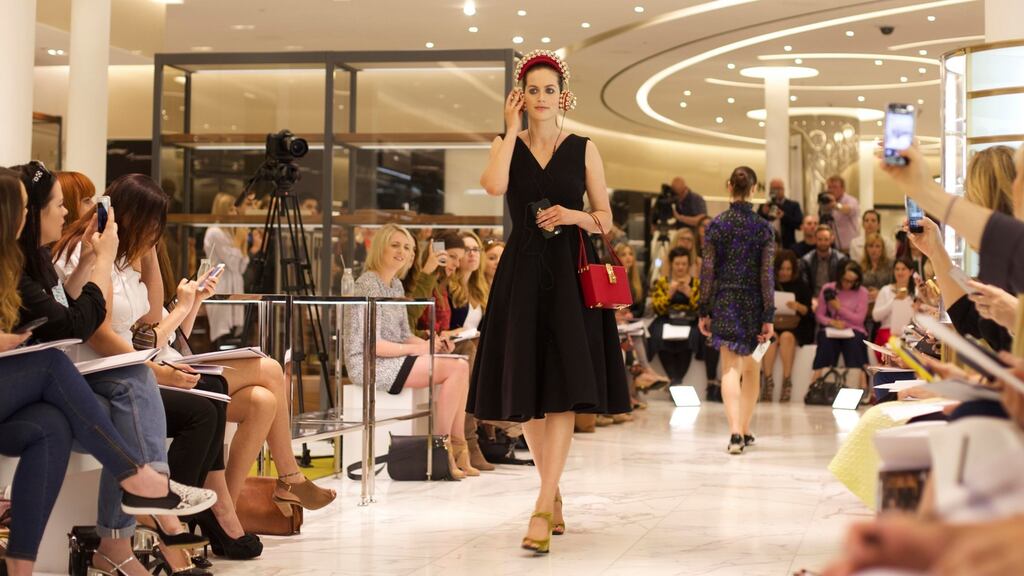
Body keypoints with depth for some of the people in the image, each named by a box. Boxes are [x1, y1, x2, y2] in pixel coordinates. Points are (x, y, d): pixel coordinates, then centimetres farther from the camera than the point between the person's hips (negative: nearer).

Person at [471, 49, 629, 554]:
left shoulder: (584, 149, 7)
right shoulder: (506, 145, 8)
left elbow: (605, 218, 8)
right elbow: (493, 186, -16)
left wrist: (575, 216, -12)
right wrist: (513, 130, -6)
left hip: (571, 273, -1)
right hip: (522, 274, 2)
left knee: (564, 389, -13)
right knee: (528, 391, 5)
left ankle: (542, 510, -16)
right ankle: (554, 496, 22)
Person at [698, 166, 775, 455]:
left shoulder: (716, 225, -3)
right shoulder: (762, 228, -4)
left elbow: (708, 271, -2)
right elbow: (767, 275, -5)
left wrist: (704, 311, 4)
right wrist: (768, 317, -3)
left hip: (724, 302, 0)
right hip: (753, 304, 1)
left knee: (730, 368, -4)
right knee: (751, 369, 17)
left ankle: (735, 431, -20)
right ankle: (745, 430, 27)